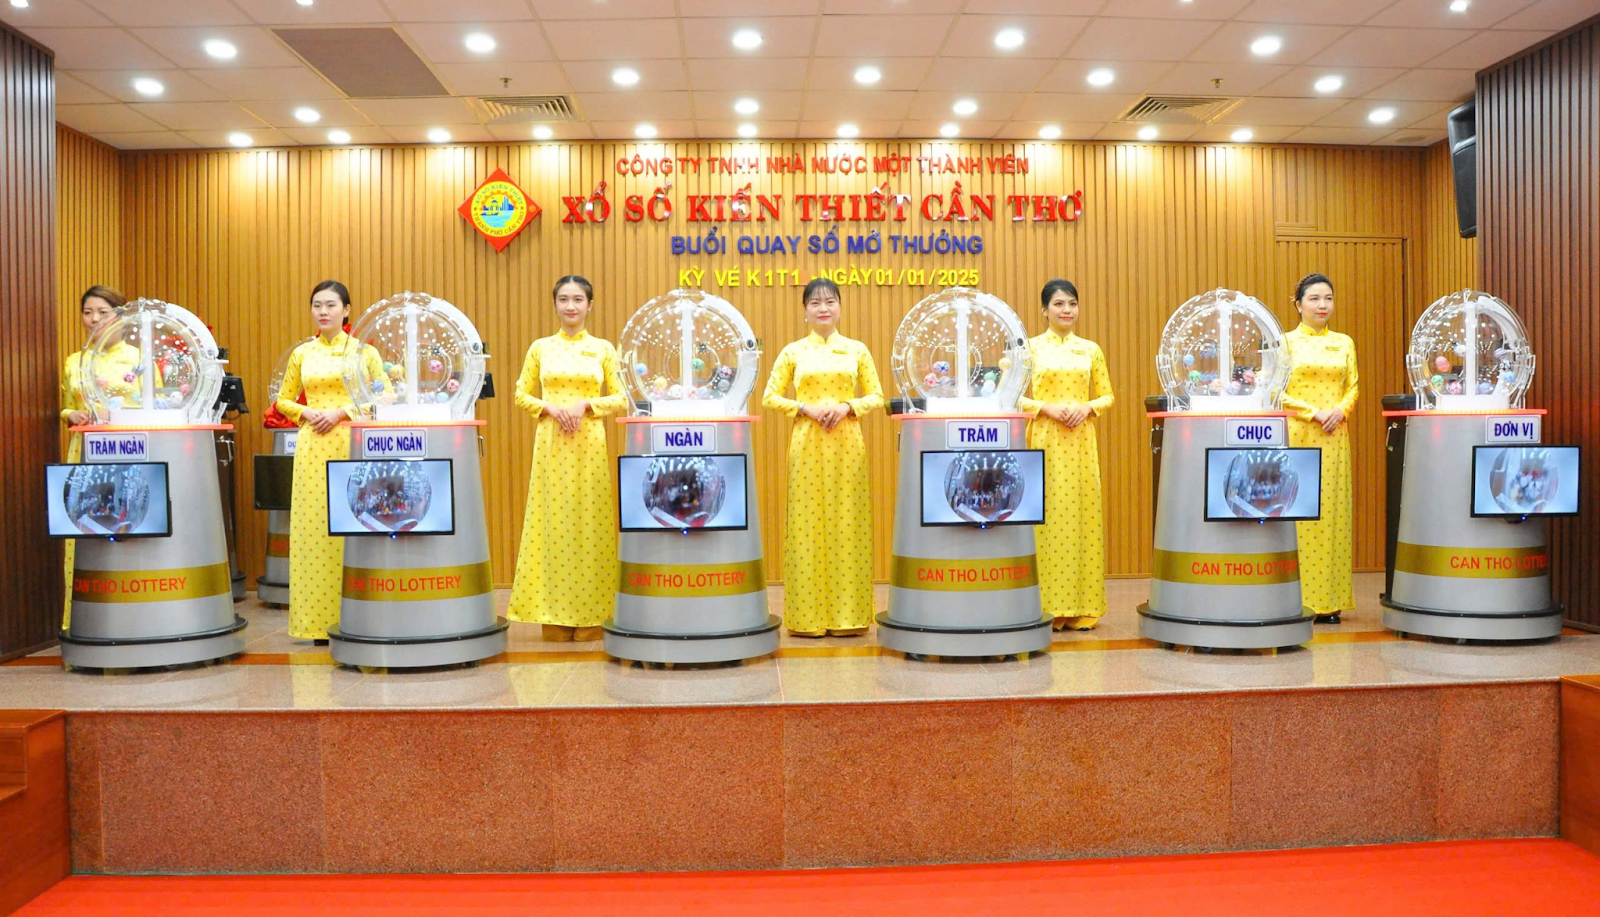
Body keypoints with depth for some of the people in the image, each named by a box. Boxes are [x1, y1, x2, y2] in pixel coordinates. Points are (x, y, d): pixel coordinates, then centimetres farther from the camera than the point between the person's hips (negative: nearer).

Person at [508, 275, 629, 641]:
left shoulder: (603, 349, 7)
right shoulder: (540, 347, 9)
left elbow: (622, 399, 4)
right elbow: (521, 395, 8)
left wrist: (586, 404, -11)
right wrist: (550, 408, -9)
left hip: (589, 444, 0)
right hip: (550, 444, 1)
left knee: (590, 521, -1)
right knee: (552, 522, -1)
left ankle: (590, 616, 7)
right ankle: (554, 617, 6)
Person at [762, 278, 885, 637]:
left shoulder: (857, 350, 9)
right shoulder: (793, 352, 7)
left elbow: (877, 397, 8)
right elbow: (770, 397, 4)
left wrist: (847, 406, -10)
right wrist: (806, 408, -10)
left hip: (847, 443, 1)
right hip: (807, 443, 0)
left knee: (847, 523, 1)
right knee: (807, 522, -1)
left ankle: (847, 613, 9)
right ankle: (808, 615, 6)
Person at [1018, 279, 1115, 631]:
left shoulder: (1091, 349, 11)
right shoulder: (1031, 347, 4)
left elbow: (1107, 395, 12)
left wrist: (1088, 407, -8)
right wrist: (1046, 407, -14)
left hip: (1080, 441, 2)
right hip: (1044, 440, -2)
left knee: (1082, 513, 1)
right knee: (1046, 516, -4)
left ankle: (1082, 607, 9)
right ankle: (1048, 607, 3)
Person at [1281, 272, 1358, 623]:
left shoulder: (1344, 343, 14)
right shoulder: (1287, 341, 2)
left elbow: (1353, 387, 12)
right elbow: (1278, 392, -5)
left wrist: (1340, 410, -7)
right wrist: (1315, 413, -13)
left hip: (1335, 437, 4)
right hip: (1297, 436, -4)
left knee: (1334, 512, 3)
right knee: (1300, 512, -6)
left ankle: (1330, 601, 7)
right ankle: (1299, 601, -2)